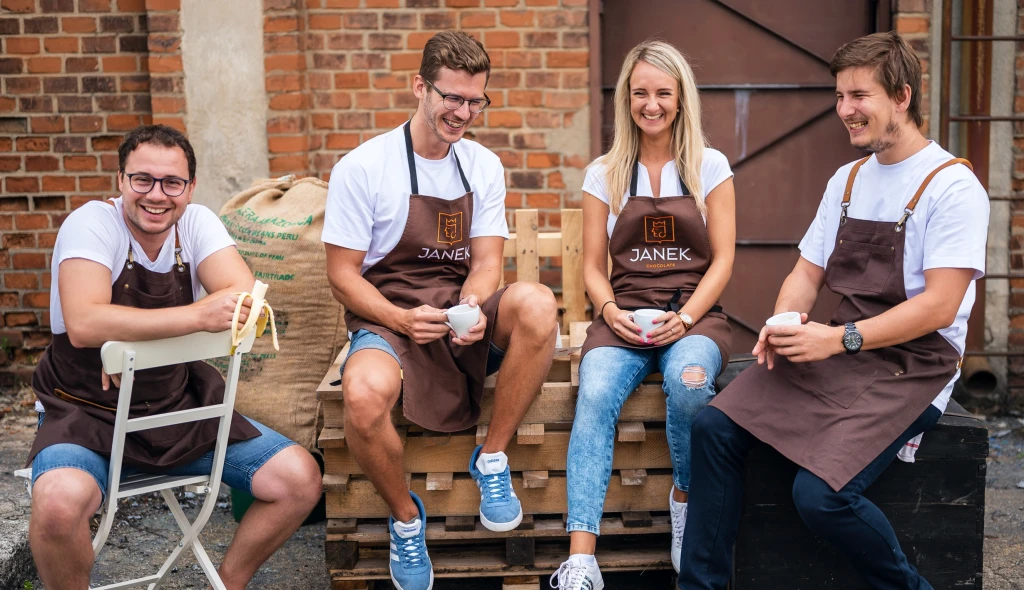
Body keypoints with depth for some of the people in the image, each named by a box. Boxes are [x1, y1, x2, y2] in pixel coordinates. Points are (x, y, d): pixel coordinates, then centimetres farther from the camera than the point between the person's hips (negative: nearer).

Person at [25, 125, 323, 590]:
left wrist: (132, 334, -26)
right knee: (59, 502, -35)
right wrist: (200, 316, -35)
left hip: (182, 408, 4)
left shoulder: (198, 224, -1)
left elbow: (245, 300, -19)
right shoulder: (92, 223, -13)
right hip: (88, 412, -4)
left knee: (301, 480, -9)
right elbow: (84, 324, -30)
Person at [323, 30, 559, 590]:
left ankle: (492, 460, -11)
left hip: (466, 316, 3)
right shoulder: (363, 167, -6)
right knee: (363, 396, -38)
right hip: (387, 317, -3)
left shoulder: (483, 167, 8)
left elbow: (486, 260, 3)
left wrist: (473, 306, -20)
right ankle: (405, 515, -4)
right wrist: (402, 319, -22)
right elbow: (342, 273, -6)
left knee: (537, 303, -31)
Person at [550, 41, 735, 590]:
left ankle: (685, 499, -6)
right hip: (624, 314, 1)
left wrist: (685, 317, -13)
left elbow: (721, 260, 3)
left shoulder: (710, 167, 7)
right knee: (595, 394, -31)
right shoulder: (603, 174, 10)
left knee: (688, 382, -35)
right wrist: (611, 311, -11)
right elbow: (593, 267, 9)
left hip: (694, 313, -1)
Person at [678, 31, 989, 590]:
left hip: (913, 366, -6)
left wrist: (839, 338, -22)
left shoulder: (952, 185, -9)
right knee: (712, 427, -12)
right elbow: (808, 273, 14)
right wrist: (783, 324, -7)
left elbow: (939, 306, -16)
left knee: (819, 494, -25)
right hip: (836, 353, 7)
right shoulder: (846, 181, 14)